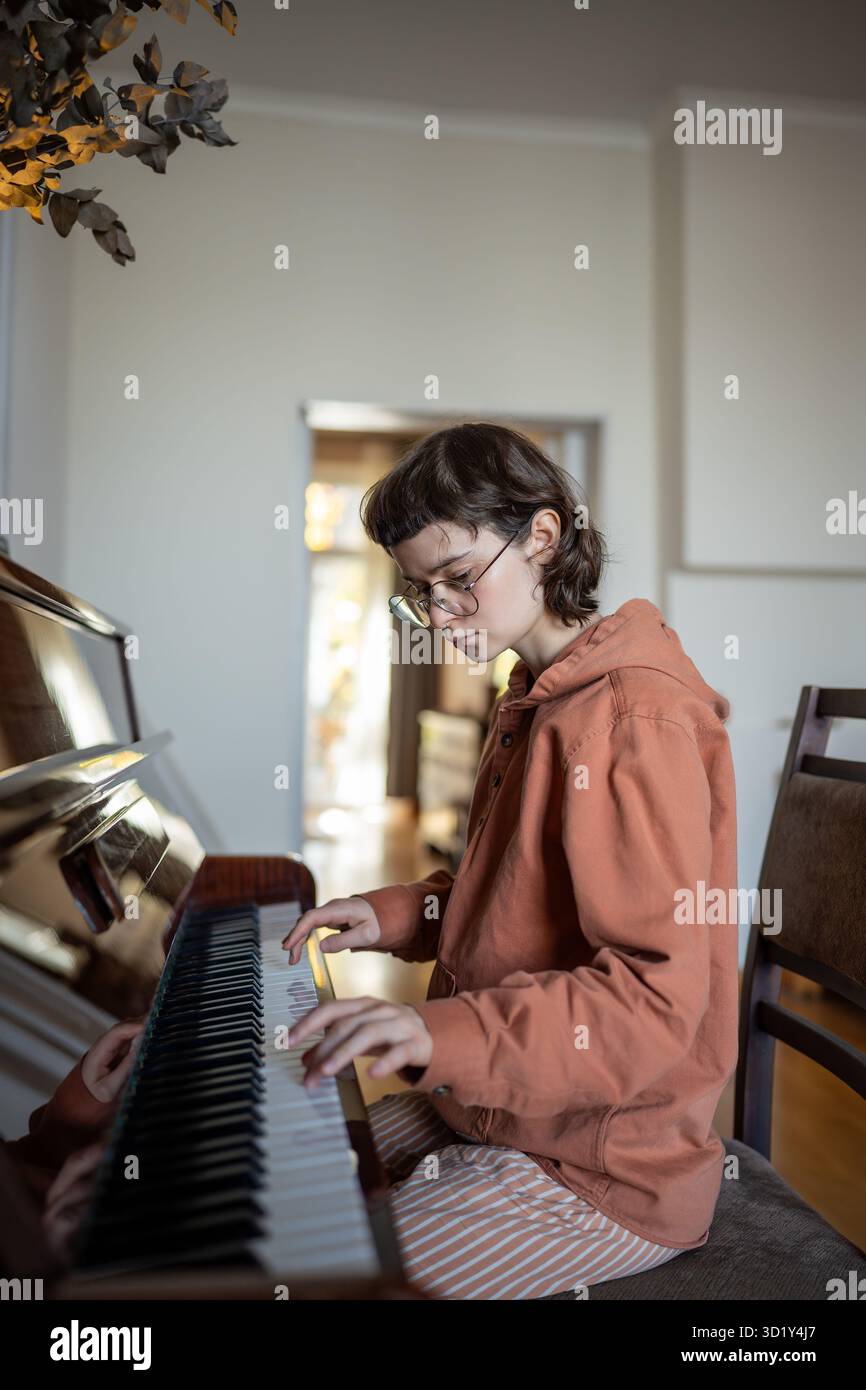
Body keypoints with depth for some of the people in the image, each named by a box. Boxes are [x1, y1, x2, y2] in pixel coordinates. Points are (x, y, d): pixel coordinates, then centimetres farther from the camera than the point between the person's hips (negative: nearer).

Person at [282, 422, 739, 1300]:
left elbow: (659, 997, -26)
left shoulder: (633, 717, -23)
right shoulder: (536, 698, 9)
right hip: (497, 1107, 9)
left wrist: (447, 1032, -35)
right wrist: (401, 915, 3)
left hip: (599, 1169, -9)